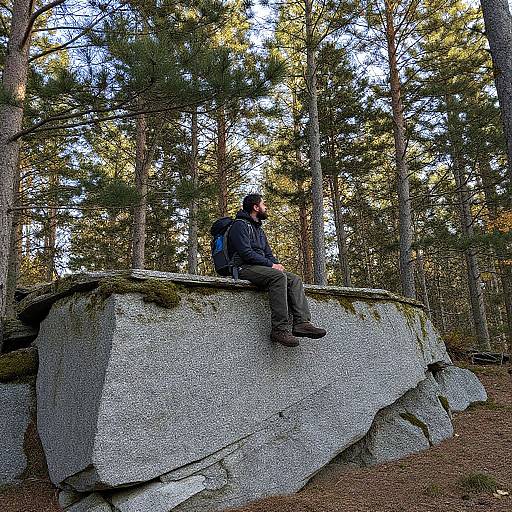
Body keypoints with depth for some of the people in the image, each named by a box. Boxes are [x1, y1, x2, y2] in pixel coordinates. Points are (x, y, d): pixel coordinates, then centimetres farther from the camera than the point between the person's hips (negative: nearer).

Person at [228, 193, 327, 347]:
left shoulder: (259, 229, 28)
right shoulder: (240, 225, -2)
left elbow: (268, 253, 24)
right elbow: (246, 252, -16)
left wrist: (276, 264, 1)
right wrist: (271, 265, -16)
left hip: (261, 267, 9)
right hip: (244, 268, -9)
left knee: (294, 279, -11)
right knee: (278, 276, -33)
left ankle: (302, 322, -25)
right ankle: (280, 329, -35)